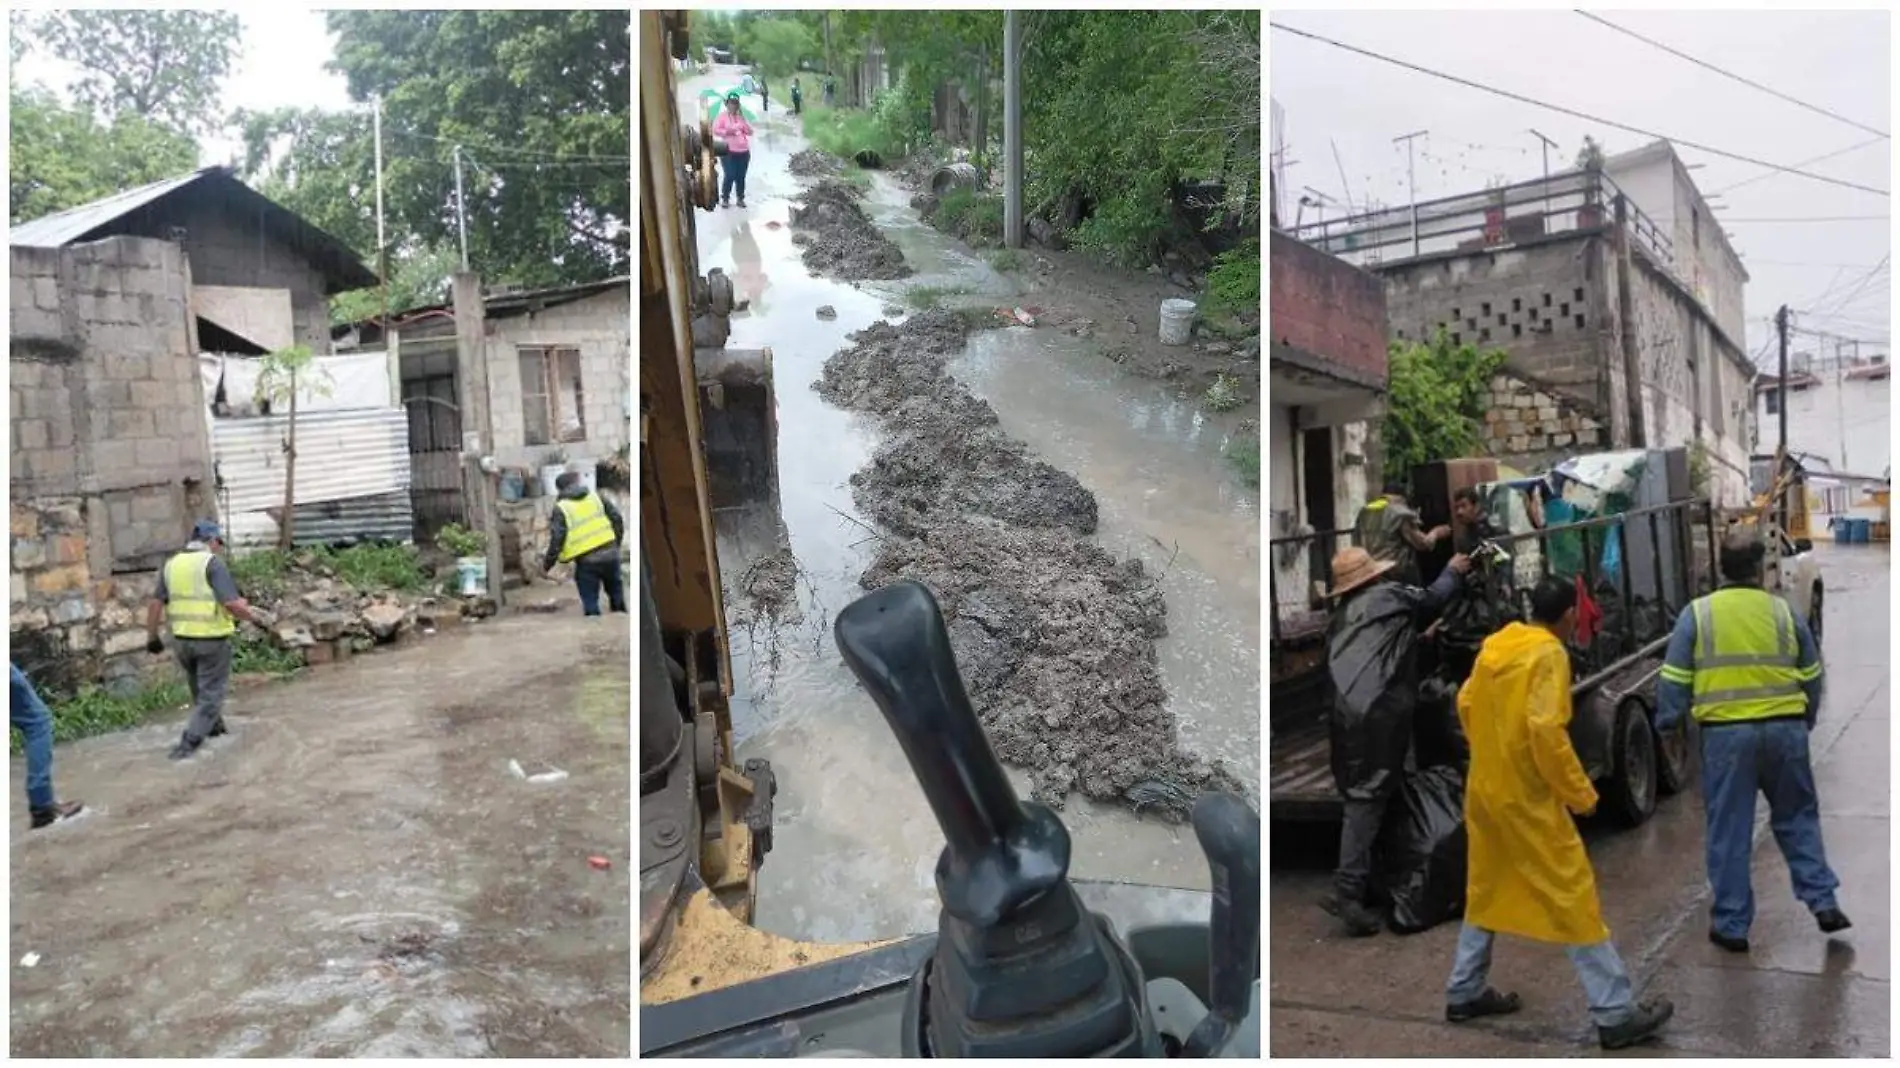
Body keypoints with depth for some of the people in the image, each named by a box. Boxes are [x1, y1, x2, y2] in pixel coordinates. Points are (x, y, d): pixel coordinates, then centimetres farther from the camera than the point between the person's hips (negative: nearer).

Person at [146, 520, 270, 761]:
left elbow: (155, 604, 7)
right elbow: (232, 603, -22)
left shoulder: (171, 565, 6)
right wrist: (256, 617, -8)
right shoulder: (212, 563, -13)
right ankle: (189, 743, -3)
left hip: (181, 640, 6)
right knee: (210, 694, 5)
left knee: (199, 689, 26)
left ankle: (214, 726, 43)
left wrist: (152, 637, 15)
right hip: (212, 639, -6)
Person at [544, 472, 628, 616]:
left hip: (586, 561, -4)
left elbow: (557, 539, -8)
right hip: (610, 554, 4)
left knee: (590, 601, 5)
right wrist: (616, 542, 21)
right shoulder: (595, 497, 9)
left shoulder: (561, 508, -2)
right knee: (616, 591, 22)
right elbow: (617, 518, 9)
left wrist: (547, 563, 2)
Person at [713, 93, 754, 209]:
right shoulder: (722, 116, 2)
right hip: (729, 151, -4)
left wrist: (743, 120, -4)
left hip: (744, 151, 4)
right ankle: (725, 198, 5)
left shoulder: (741, 117, 15)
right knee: (730, 176, -9)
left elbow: (750, 132, 7)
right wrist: (727, 132, -15)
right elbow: (715, 130, -8)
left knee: (741, 177, 6)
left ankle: (740, 198, 16)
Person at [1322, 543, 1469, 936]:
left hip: (1344, 709, 6)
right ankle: (1348, 888, -13)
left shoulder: (1342, 612, 25)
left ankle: (1356, 881, 15)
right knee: (1369, 795, -8)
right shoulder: (1389, 594, 10)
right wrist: (1454, 572, 45)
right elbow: (1432, 598, 25)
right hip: (1378, 708, -6)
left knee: (1358, 795, 13)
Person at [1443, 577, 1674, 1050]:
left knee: (1486, 890, 18)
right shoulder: (1548, 653, -16)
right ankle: (1617, 1013, 5)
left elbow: (1466, 705, 15)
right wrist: (1580, 791, -13)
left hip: (1484, 788, 8)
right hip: (1526, 797, -8)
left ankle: (1464, 992, 26)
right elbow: (1546, 731, -23)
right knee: (1573, 899, -1)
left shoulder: (1495, 646, 7)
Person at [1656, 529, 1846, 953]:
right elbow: (1811, 677, 15)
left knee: (1729, 832, 6)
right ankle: (1823, 903, 20)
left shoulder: (1697, 613, -2)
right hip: (1785, 729, 2)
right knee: (1797, 818, 22)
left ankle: (1732, 926, 11)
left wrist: (1667, 725, 9)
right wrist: (1804, 722, 29)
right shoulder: (1785, 612, 5)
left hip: (1726, 733, -2)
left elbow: (1674, 680, -2)